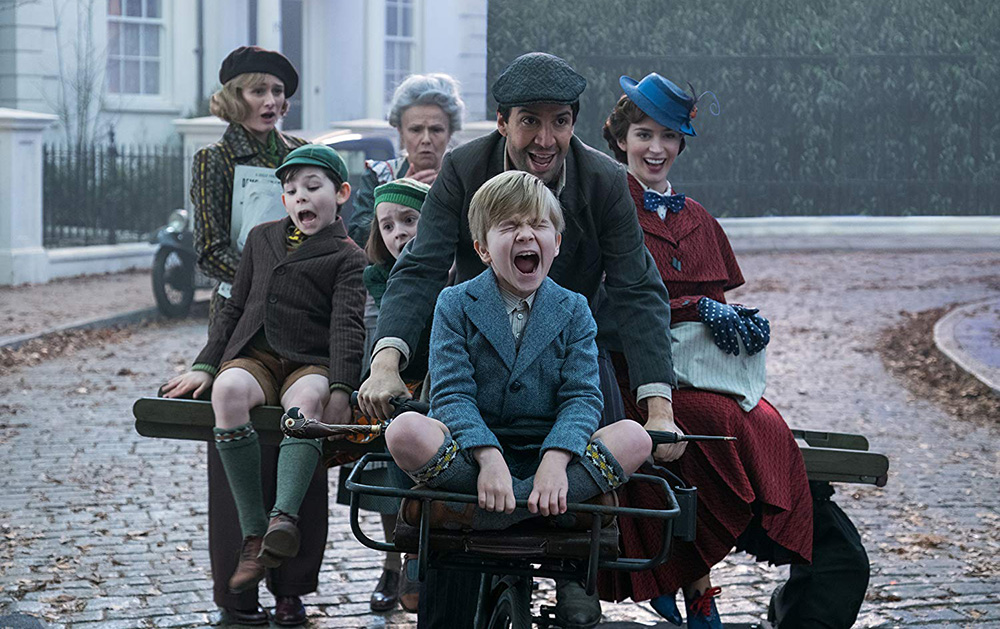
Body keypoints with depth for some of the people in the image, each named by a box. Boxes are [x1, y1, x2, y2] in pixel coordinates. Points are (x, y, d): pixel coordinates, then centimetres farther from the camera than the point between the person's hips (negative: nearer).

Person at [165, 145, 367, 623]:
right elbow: (235, 308, 23)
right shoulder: (262, 238, 23)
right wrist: (205, 366, 10)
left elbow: (348, 326, -5)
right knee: (229, 391, -33)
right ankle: (253, 534, -34)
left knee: (306, 399, -39)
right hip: (253, 356, 3)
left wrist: (340, 389, -20)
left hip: (310, 364, -3)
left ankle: (284, 517, -57)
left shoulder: (348, 257, 8)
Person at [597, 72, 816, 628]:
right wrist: (694, 308, -12)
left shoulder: (698, 221, 21)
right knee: (725, 424, -31)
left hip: (708, 368, 6)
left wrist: (743, 320, -1)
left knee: (769, 428, -22)